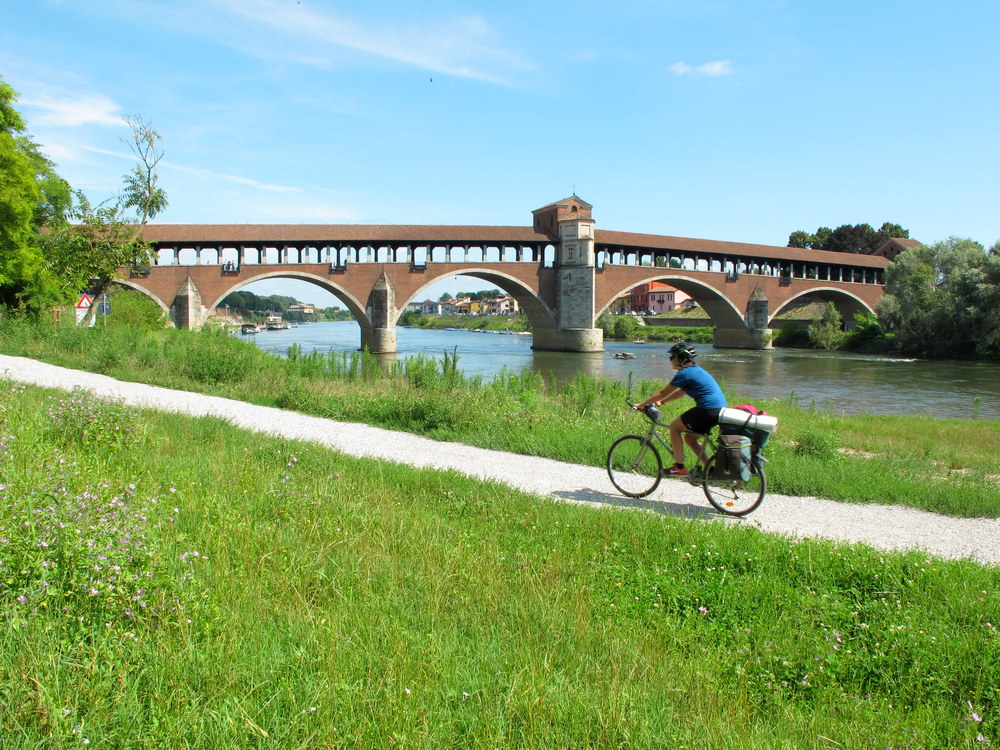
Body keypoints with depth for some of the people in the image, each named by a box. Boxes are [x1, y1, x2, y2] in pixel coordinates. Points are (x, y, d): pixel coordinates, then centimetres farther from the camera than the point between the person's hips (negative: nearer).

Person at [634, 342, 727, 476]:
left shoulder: (684, 373, -9)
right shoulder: (696, 370, 20)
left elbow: (663, 392, -4)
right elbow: (681, 392, 29)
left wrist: (641, 404, 5)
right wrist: (661, 402, 25)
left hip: (708, 409, -9)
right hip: (720, 409, 9)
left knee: (674, 427, 4)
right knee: (689, 437, 20)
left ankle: (679, 467, 4)